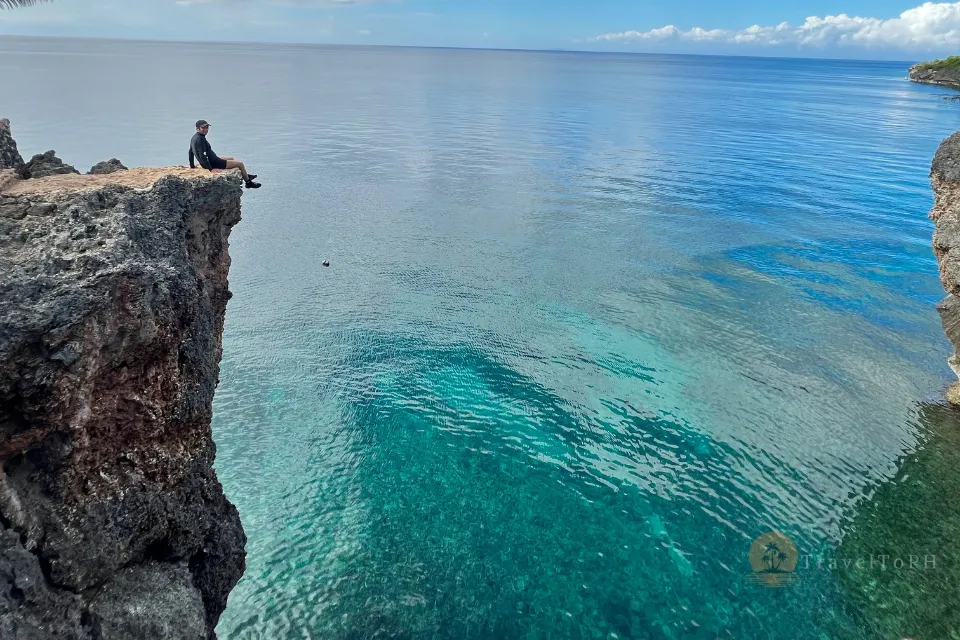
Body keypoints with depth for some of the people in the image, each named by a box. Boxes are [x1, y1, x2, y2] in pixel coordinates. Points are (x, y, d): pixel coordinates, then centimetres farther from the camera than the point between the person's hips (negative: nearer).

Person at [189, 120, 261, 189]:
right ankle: (248, 183, 19)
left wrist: (192, 165, 26)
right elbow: (202, 155, -31)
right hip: (213, 163, -11)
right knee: (240, 164, 2)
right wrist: (211, 168, -30)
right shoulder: (200, 139, -25)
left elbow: (191, 152, 18)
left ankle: (246, 175, 45)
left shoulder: (194, 137, 7)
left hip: (212, 160, 11)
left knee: (232, 158, 33)